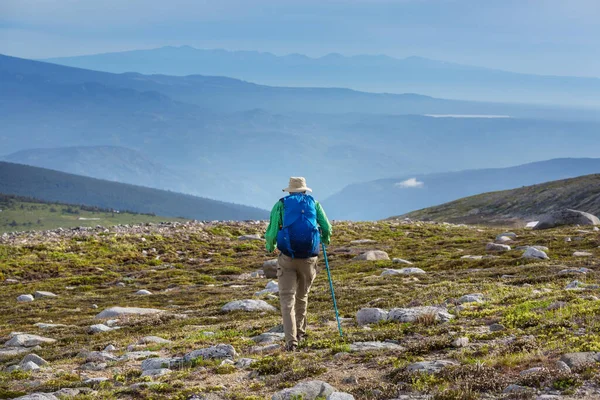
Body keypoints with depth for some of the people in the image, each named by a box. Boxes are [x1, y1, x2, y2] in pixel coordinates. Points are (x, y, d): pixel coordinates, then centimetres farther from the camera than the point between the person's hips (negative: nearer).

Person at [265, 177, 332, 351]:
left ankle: (291, 340, -15)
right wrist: (325, 240, 29)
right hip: (309, 258, 2)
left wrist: (270, 247, 20)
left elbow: (271, 233, -1)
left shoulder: (281, 204, 6)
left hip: (287, 258, -2)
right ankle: (300, 331, 34)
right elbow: (327, 228, 6)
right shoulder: (314, 204, 11)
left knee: (287, 298, -1)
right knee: (302, 296, 22)